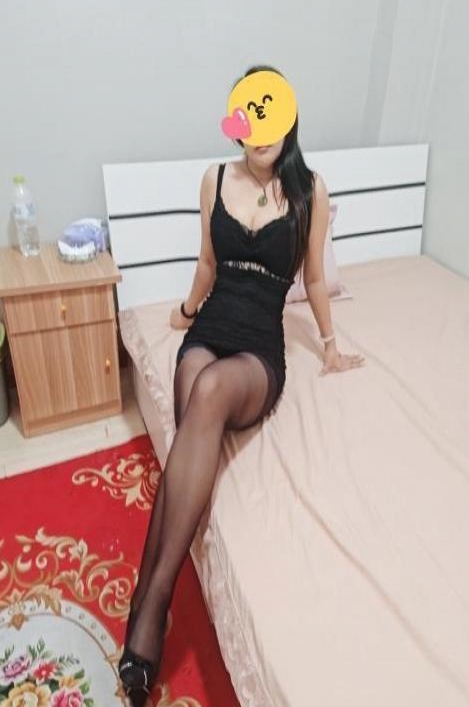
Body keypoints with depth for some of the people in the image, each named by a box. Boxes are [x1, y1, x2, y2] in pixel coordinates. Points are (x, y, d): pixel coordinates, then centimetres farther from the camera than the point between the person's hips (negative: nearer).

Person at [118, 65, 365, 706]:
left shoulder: (311, 189, 2)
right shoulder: (215, 179, 9)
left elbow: (314, 278, 12)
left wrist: (331, 346, 19)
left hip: (261, 350, -2)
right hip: (208, 331, 3)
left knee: (211, 389, -39)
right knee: (197, 425, -32)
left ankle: (150, 598, -34)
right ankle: (152, 605, -26)